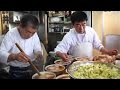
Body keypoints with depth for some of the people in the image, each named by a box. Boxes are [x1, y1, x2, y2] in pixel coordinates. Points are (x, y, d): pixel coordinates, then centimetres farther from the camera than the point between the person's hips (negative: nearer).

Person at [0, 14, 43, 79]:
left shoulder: (34, 35, -4)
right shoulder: (11, 34, -17)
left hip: (30, 69, 4)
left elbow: (37, 49, 3)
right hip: (16, 72, -4)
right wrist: (14, 56, -44)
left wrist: (39, 53, -21)